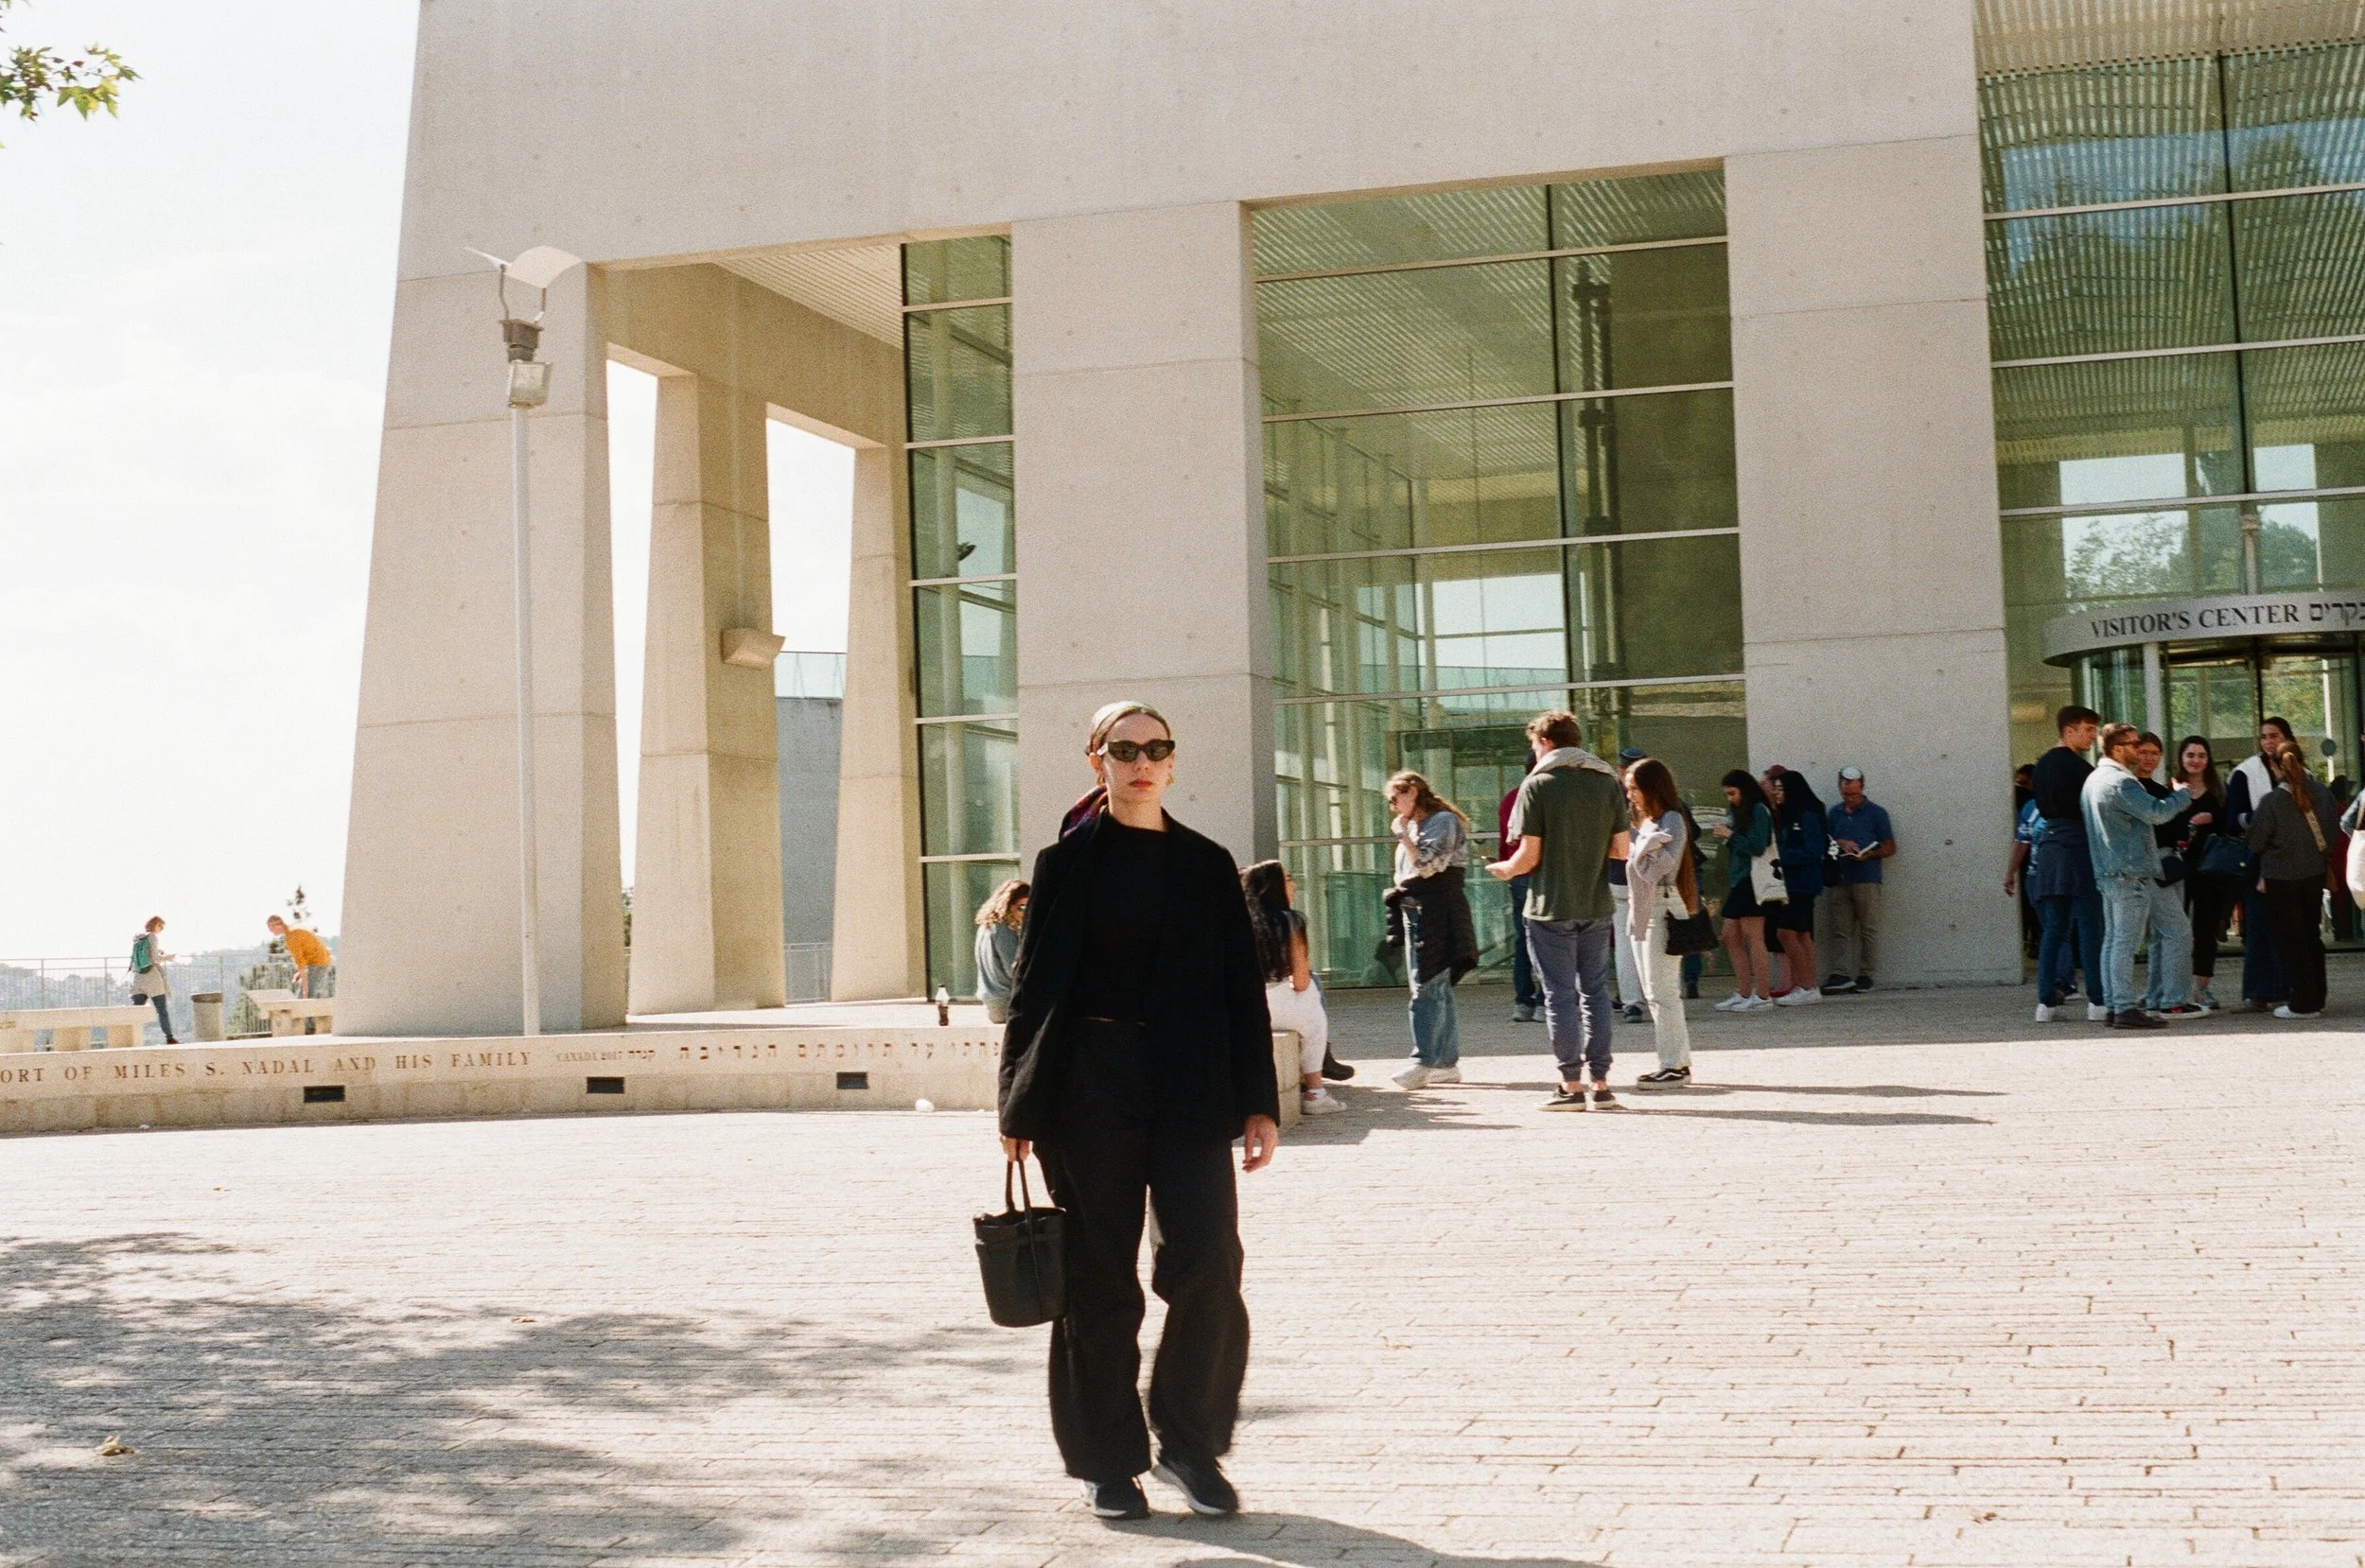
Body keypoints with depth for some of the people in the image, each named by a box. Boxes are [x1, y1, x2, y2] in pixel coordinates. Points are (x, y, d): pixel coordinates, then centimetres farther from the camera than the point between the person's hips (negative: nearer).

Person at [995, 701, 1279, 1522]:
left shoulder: (1208, 867, 7)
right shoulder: (1066, 863, 3)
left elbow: (1242, 989, 7)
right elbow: (1032, 985, 3)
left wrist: (1259, 1103, 2)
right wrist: (1019, 1108, 0)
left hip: (1189, 1090, 1)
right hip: (1088, 1092, -1)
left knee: (1208, 1267, -8)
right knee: (1099, 1282, 3)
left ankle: (1191, 1444, 11)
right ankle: (1108, 1461, 16)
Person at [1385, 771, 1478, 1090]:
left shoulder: (1443, 821, -6)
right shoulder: (1413, 826, 20)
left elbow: (1426, 865, -17)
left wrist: (1403, 835, -8)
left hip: (1436, 911, -9)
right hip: (1415, 911, 9)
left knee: (1427, 988, -14)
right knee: (1438, 991, 9)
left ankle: (1423, 1062, -17)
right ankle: (1447, 1063, 11)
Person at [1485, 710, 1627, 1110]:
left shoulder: (1538, 784, -8)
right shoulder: (1608, 781, 4)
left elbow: (1529, 856, -10)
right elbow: (1620, 850, 4)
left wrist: (1505, 869, 10)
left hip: (1551, 906, -4)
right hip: (1597, 906, 4)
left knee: (1560, 995, 2)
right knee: (1595, 991, 10)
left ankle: (1571, 1085, 4)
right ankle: (1600, 1084, 10)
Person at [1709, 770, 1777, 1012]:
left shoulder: (1759, 811, -8)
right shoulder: (1738, 812, 18)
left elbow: (1757, 846, -16)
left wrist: (1730, 835, -8)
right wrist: (1724, 833, 2)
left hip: (1752, 880, -10)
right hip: (1738, 881, 10)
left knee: (1753, 938, -9)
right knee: (1731, 937, 9)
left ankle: (1762, 996, -8)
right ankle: (1744, 994, 13)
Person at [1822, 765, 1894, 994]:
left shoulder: (1876, 814, 3)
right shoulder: (1835, 813, 15)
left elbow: (1890, 848, 3)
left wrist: (1867, 855, -14)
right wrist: (1840, 844, -4)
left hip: (1866, 879, -4)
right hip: (1839, 879, 4)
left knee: (1868, 930, -1)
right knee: (1840, 929, -2)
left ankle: (1865, 975, 3)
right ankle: (1841, 975, -4)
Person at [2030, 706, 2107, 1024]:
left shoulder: (2043, 765, 15)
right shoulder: (2078, 767, -10)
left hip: (2048, 844, 7)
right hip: (2078, 845, -7)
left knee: (2053, 928, 9)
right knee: (2089, 926, -4)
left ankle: (2046, 1001, 6)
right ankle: (2097, 1002, -5)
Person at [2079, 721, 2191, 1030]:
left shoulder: (2092, 780, 16)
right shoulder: (2120, 782, -16)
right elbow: (2156, 813, -21)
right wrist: (2182, 795, -6)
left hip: (2106, 873, 10)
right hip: (2131, 874, -10)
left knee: (2113, 939, 9)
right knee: (2126, 941, -9)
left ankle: (2114, 1005, 10)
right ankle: (2126, 1008, -10)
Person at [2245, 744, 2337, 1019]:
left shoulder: (2270, 801, -17)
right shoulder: (2322, 794, -4)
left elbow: (2255, 842, -8)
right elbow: (2332, 832, 6)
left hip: (2282, 876, -5)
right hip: (2315, 873, 5)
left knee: (2288, 938, 3)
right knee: (2311, 934, 17)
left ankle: (2303, 1002, 1)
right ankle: (2316, 997, 22)